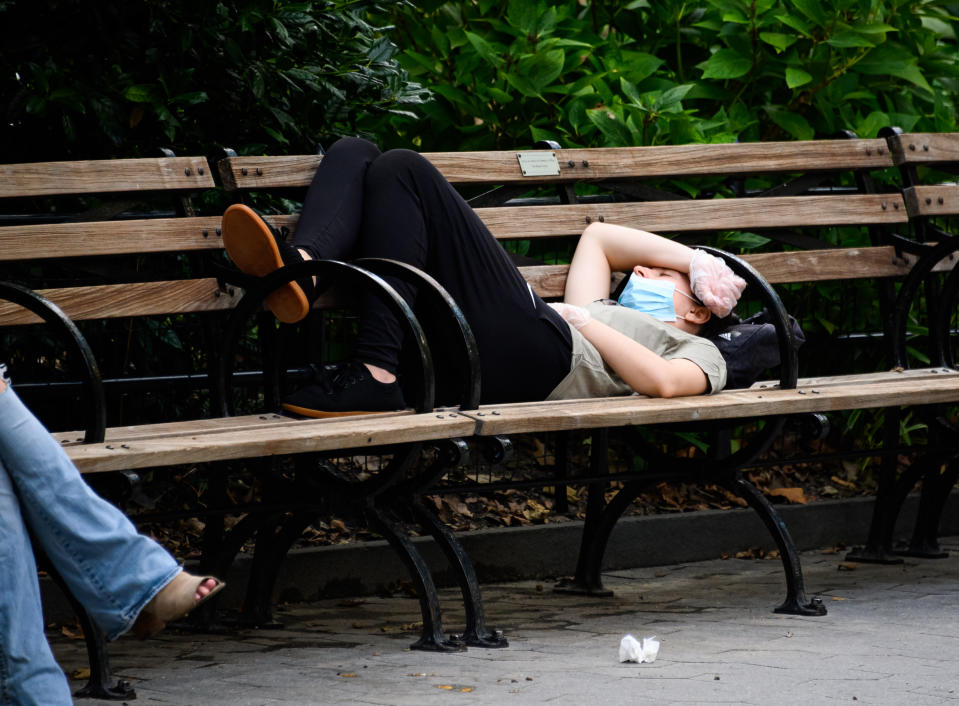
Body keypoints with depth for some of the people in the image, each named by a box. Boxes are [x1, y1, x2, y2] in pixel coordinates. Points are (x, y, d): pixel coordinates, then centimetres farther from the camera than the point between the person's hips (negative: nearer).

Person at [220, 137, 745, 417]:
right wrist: (691, 256, 39)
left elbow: (664, 382, -4)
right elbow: (597, 237, 45)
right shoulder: (612, 314, 43)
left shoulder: (697, 351, 19)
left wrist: (585, 321, 1)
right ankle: (303, 266, -33)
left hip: (531, 354, -8)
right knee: (353, 153, 3)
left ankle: (375, 375, -32)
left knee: (402, 170, -19)